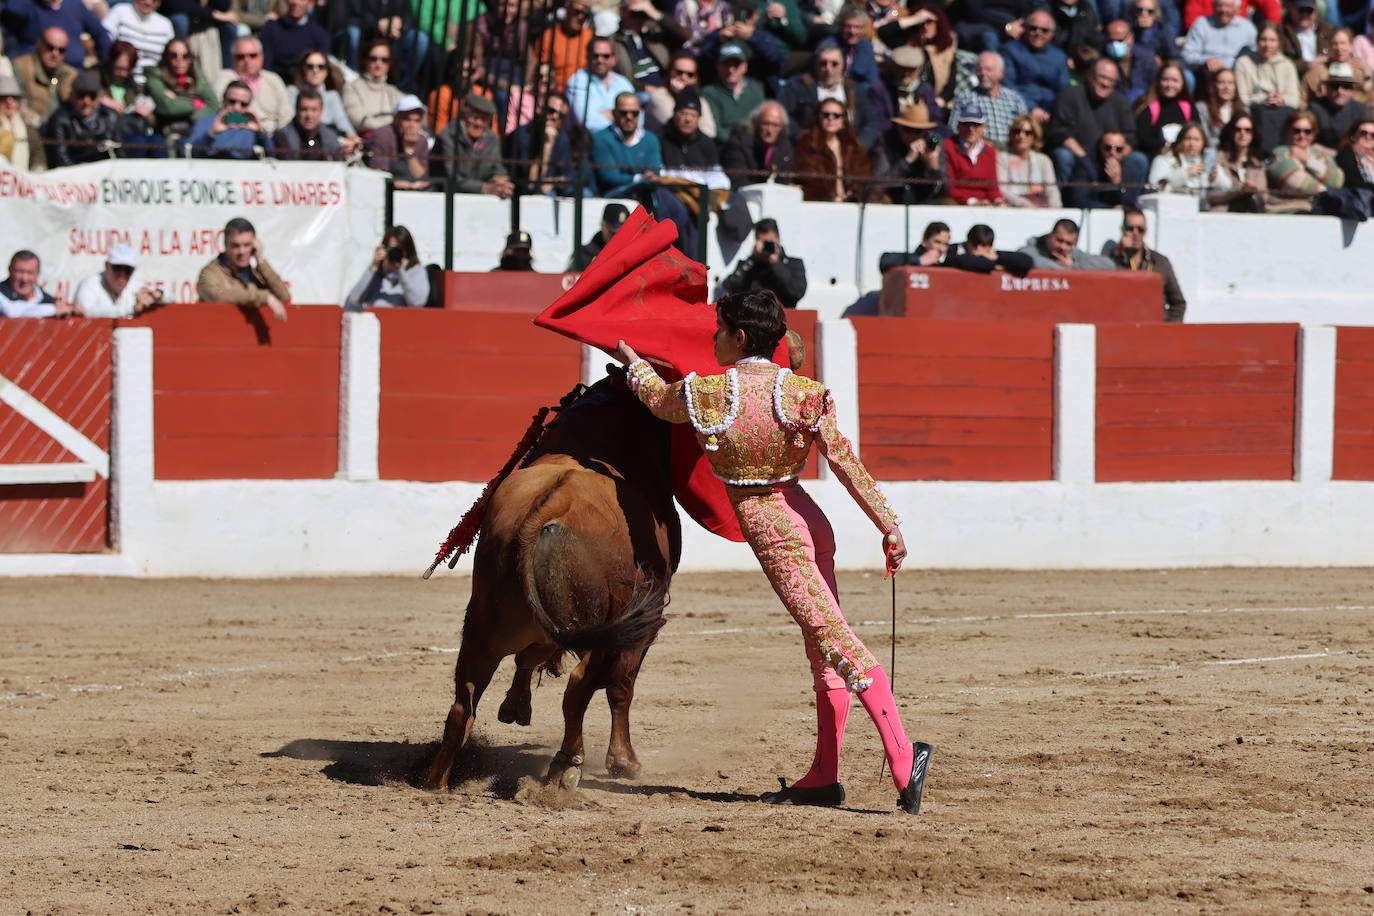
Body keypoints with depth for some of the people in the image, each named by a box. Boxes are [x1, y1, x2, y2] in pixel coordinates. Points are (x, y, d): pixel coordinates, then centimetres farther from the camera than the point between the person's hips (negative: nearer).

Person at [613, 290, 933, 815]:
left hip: (769, 529, -6)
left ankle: (903, 755, -25)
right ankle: (823, 776, 17)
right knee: (823, 651, 13)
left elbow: (658, 399, 13)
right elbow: (848, 465, -5)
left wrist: (633, 362, 33)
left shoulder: (707, 395, -9)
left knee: (837, 642, -15)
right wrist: (888, 526, -3)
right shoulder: (804, 394, -1)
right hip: (809, 518, 6)